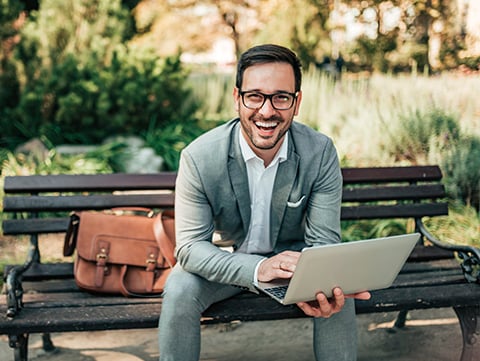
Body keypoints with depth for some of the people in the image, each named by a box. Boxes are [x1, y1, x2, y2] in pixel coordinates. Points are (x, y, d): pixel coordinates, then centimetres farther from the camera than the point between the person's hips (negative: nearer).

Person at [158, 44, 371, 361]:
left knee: (340, 295, -25)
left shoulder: (321, 153, -19)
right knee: (179, 292, -28)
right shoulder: (199, 157, -24)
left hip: (292, 257, 1)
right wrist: (257, 268, -45)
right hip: (224, 260, -1)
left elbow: (323, 241, -18)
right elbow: (190, 246, -26)